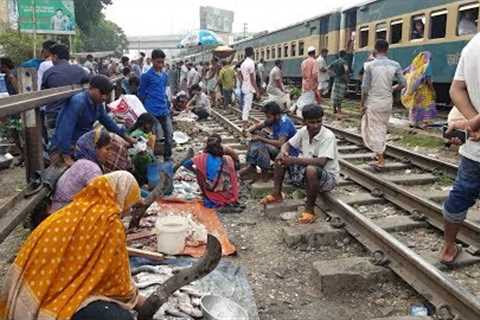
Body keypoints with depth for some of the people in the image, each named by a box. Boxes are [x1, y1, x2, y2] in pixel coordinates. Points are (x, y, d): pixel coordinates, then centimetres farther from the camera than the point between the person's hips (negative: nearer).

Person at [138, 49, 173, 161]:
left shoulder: (165, 75, 10)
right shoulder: (146, 76, -8)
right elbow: (141, 94, -2)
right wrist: (144, 111, 2)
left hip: (165, 111, 6)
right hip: (153, 112, -6)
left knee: (169, 135, 7)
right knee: (155, 137, 1)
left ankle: (168, 158, 21)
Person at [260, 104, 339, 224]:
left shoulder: (328, 136, -24)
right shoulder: (303, 131, -5)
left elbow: (321, 162, -34)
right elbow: (287, 144, 5)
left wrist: (294, 160, -39)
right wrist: (283, 152, -20)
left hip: (328, 177, -6)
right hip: (305, 171, 7)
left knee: (311, 170, -40)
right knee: (280, 159, -2)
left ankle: (309, 209, -21)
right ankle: (277, 194, 6)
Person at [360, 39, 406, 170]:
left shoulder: (370, 65, -10)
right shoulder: (395, 65, -1)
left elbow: (365, 87, -10)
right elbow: (402, 84, 2)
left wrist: (362, 104, 0)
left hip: (373, 102, -4)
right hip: (388, 101, 4)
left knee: (375, 130, 3)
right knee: (383, 128, 19)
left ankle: (380, 160, 2)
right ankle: (380, 152, 25)